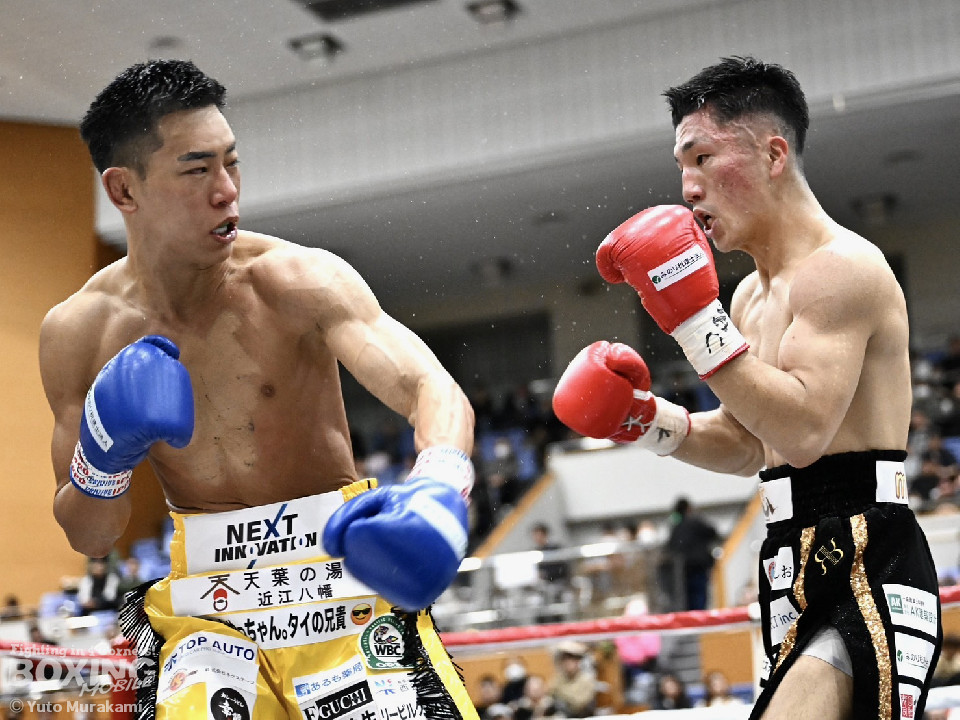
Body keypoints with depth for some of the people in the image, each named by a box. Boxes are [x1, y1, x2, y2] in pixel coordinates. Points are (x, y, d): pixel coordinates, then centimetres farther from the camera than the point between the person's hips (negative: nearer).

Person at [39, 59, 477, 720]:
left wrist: (437, 492, -46)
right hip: (204, 602, 1)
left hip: (342, 576, -1)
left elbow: (435, 390, -24)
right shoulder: (76, 334, 0)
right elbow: (89, 539, 7)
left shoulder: (301, 281, -10)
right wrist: (104, 455, -15)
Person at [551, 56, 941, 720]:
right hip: (803, 577, 10)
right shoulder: (754, 294, 19)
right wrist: (649, 421, 9)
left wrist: (695, 316, -22)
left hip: (868, 579, -10)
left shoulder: (841, 267, -11)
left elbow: (803, 431, -23)